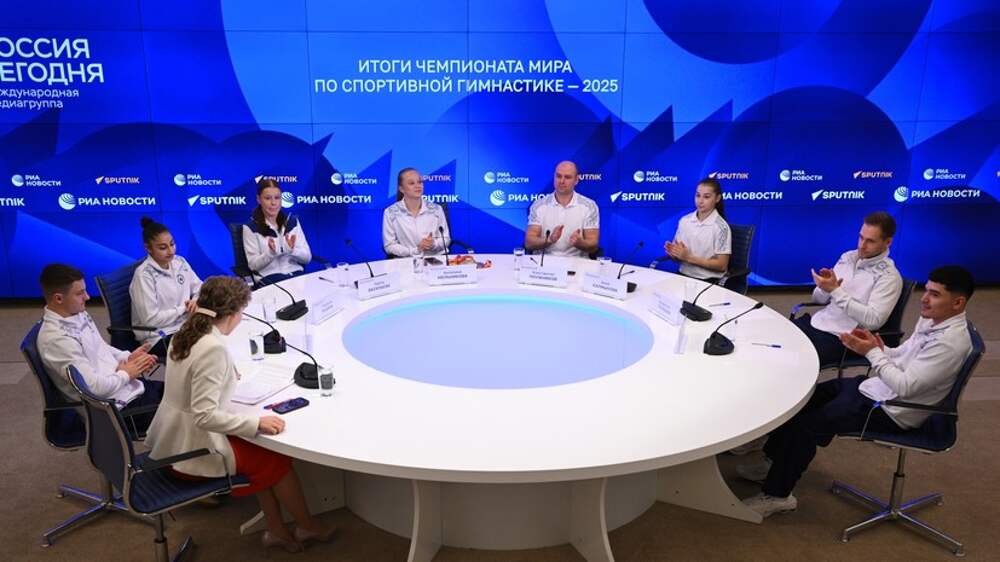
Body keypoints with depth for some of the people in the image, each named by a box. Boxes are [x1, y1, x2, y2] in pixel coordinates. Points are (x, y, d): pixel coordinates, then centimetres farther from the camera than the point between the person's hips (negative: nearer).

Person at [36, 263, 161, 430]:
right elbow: (93, 386, -25)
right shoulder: (56, 338, -23)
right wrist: (126, 374, -10)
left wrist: (128, 357, 2)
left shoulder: (79, 314, 5)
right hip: (119, 407, -9)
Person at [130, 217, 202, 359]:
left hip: (186, 325, 7)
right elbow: (151, 319, -18)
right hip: (159, 337, -7)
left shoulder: (179, 262, 6)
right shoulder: (144, 275, -14)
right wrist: (183, 309, -13)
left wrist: (197, 301, -9)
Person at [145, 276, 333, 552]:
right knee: (277, 458, 7)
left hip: (173, 438, 9)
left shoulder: (185, 333, 1)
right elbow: (205, 415, -29)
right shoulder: (213, 348, -27)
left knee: (262, 456, 18)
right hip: (193, 450, -9)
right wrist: (257, 422, -26)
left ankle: (276, 530, 25)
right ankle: (307, 526, 27)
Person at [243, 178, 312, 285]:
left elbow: (307, 258, 7)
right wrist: (271, 253, -20)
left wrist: (292, 250, -13)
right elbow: (254, 265, -3)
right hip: (268, 278, -4)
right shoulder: (251, 228, 0)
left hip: (296, 274, 4)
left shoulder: (293, 222, 11)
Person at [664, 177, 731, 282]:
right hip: (683, 275, 5)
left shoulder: (721, 227, -9)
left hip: (709, 281, -4)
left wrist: (689, 257, -16)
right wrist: (672, 251, -12)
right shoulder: (684, 220, 6)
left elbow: (722, 265, -10)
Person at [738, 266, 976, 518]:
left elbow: (905, 386, -28)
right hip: (874, 387, 10)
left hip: (890, 411, -10)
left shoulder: (951, 341, -24)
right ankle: (775, 461, 24)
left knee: (805, 425, -14)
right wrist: (877, 346, -6)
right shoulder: (931, 320, 4)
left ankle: (777, 495, 1)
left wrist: (872, 352, -22)